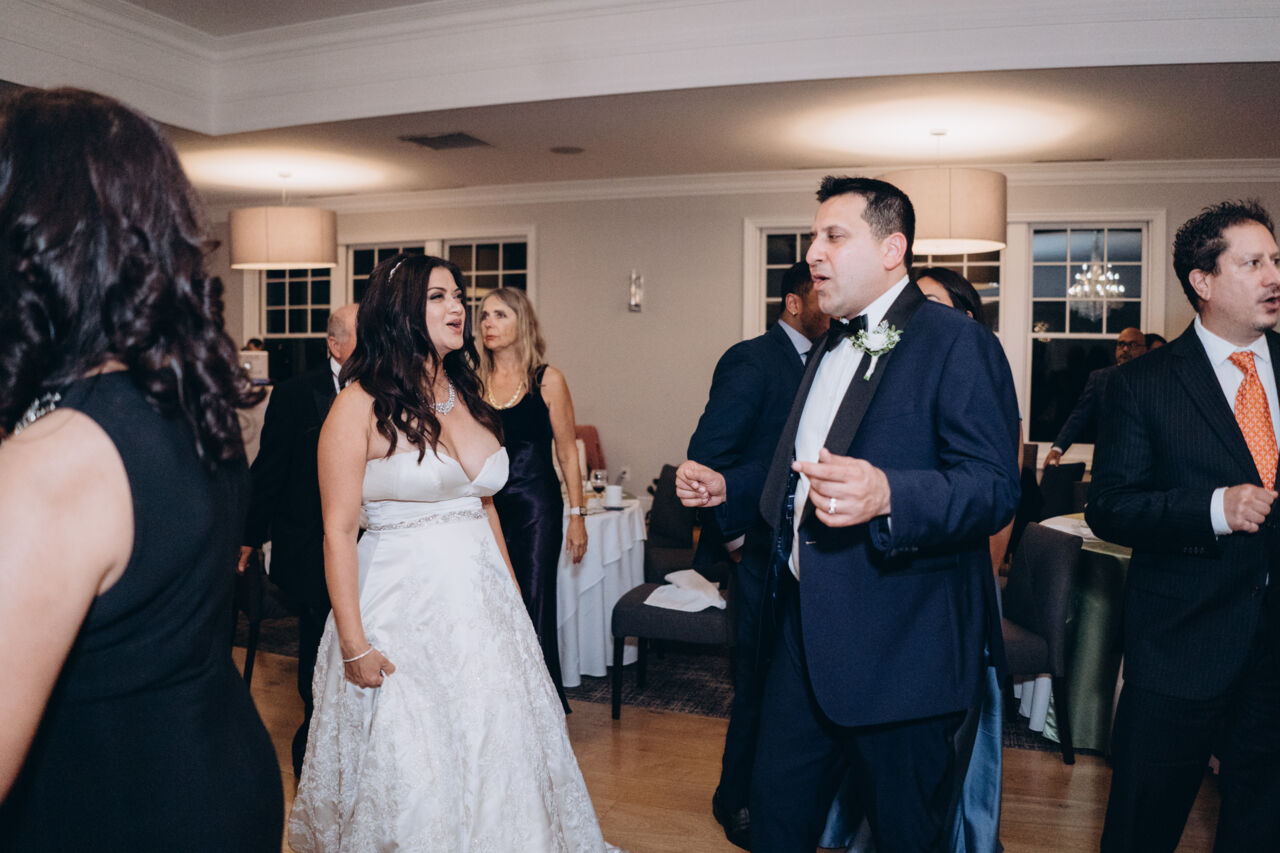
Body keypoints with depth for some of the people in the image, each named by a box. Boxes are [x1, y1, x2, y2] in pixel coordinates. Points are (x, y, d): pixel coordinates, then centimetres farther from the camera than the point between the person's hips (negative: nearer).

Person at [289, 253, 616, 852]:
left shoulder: (466, 397, 9)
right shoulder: (363, 403, -10)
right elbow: (338, 532, -12)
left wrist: (514, 600, 14)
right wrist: (354, 645, -15)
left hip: (482, 602, 6)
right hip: (403, 609, -6)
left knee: (495, 753, 15)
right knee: (408, 779, 5)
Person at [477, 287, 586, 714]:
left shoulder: (547, 380, -2)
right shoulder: (474, 382, 6)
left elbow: (567, 450, -1)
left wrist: (577, 514, -4)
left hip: (535, 505, -3)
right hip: (487, 505, 3)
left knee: (533, 606, 0)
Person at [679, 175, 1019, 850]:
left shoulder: (956, 343, -13)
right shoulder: (832, 350, 16)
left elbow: (994, 489, -23)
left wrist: (886, 496, -39)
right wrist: (727, 488, 19)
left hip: (900, 648, -7)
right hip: (805, 628, 8)